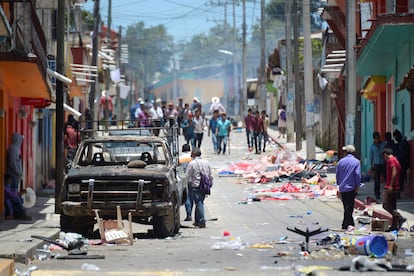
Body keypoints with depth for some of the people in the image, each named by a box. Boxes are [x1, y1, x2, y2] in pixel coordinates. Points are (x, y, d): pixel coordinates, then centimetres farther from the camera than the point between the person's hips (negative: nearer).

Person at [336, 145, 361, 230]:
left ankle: (350, 223, 23)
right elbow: (358, 175, -13)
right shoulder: (356, 162, -8)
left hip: (342, 188, 4)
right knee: (349, 207, 1)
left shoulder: (341, 161, 3)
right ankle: (346, 225, 0)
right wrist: (358, 186, -4)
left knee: (346, 206, 14)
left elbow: (337, 174, 8)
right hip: (351, 188, -4)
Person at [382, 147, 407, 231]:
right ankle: (395, 225, 12)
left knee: (386, 205, -11)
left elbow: (394, 172, -22)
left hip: (390, 188, -10)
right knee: (392, 207, 12)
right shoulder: (396, 160, 20)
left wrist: (391, 185, -23)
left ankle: (400, 218, -17)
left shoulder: (391, 160, -10)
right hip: (396, 188, 10)